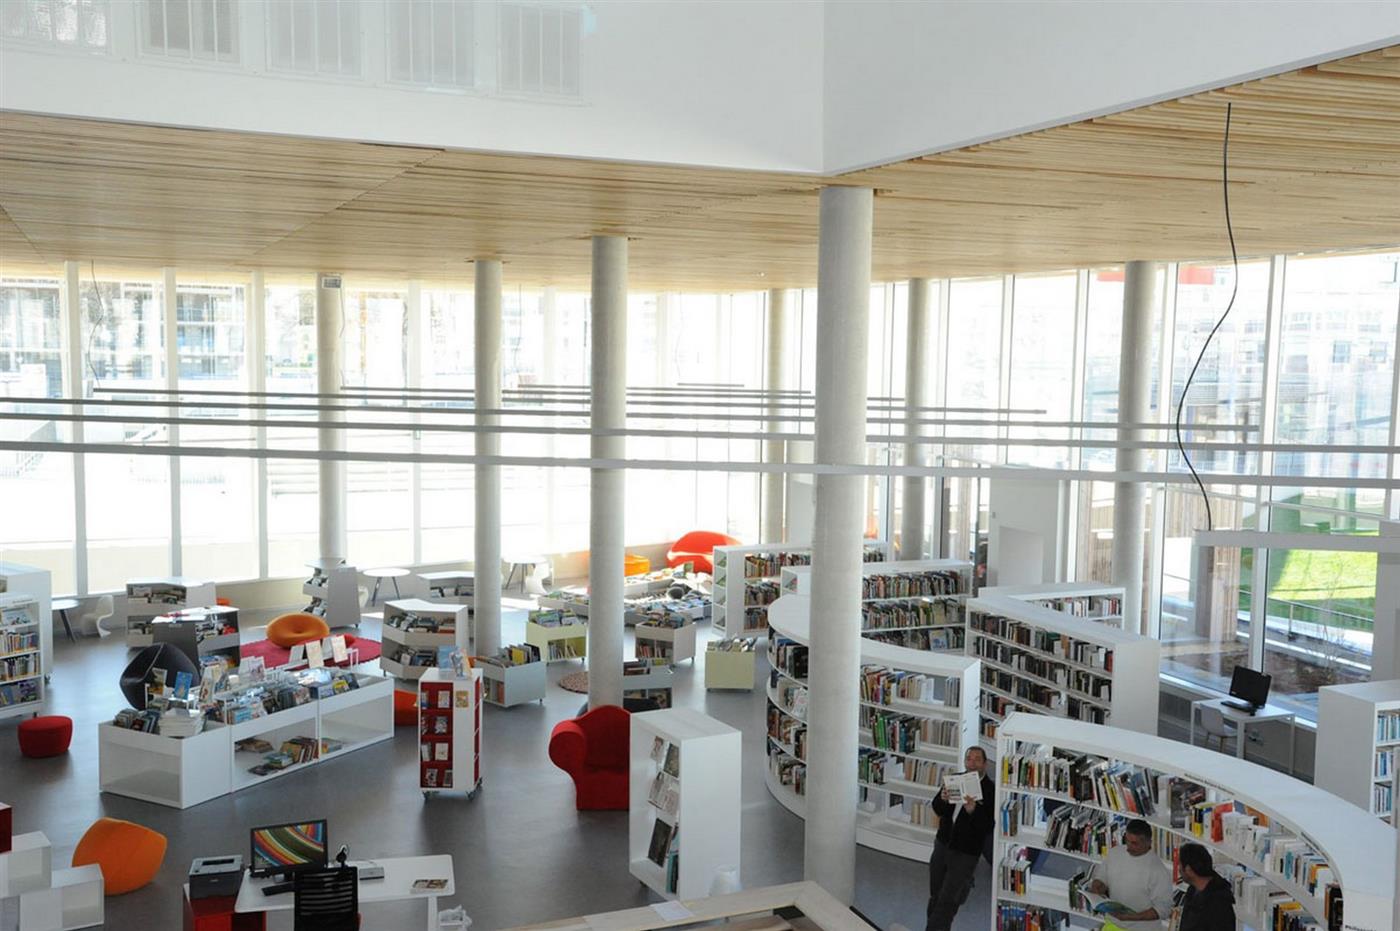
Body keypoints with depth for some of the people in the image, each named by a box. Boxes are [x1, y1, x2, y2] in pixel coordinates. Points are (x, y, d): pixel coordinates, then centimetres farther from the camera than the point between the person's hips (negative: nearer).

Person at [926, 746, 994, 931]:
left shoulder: (990, 790, -13)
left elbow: (988, 828, -17)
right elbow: (937, 809, 3)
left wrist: (973, 811, -33)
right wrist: (943, 799, -19)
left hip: (966, 853, -5)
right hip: (942, 845, 5)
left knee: (946, 901, -3)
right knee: (935, 897, 15)